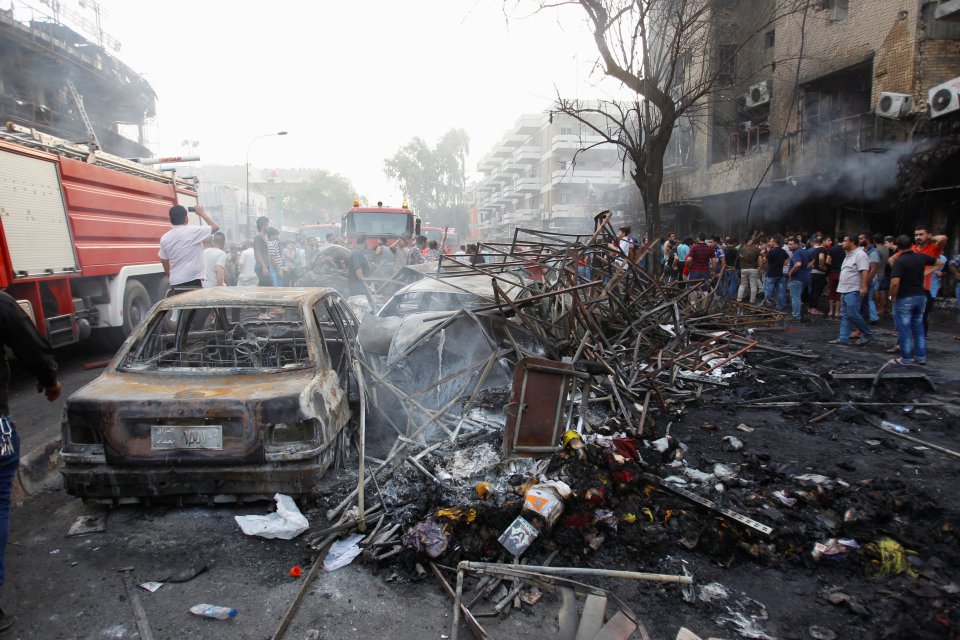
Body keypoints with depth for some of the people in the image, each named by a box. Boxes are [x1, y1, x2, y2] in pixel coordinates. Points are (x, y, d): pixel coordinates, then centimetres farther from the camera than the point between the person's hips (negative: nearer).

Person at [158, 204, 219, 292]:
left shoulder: (164, 238, 8)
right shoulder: (193, 231, -9)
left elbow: (164, 261, 16)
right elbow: (215, 227, 1)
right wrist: (202, 213, 14)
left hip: (175, 282, 6)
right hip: (194, 280, -6)